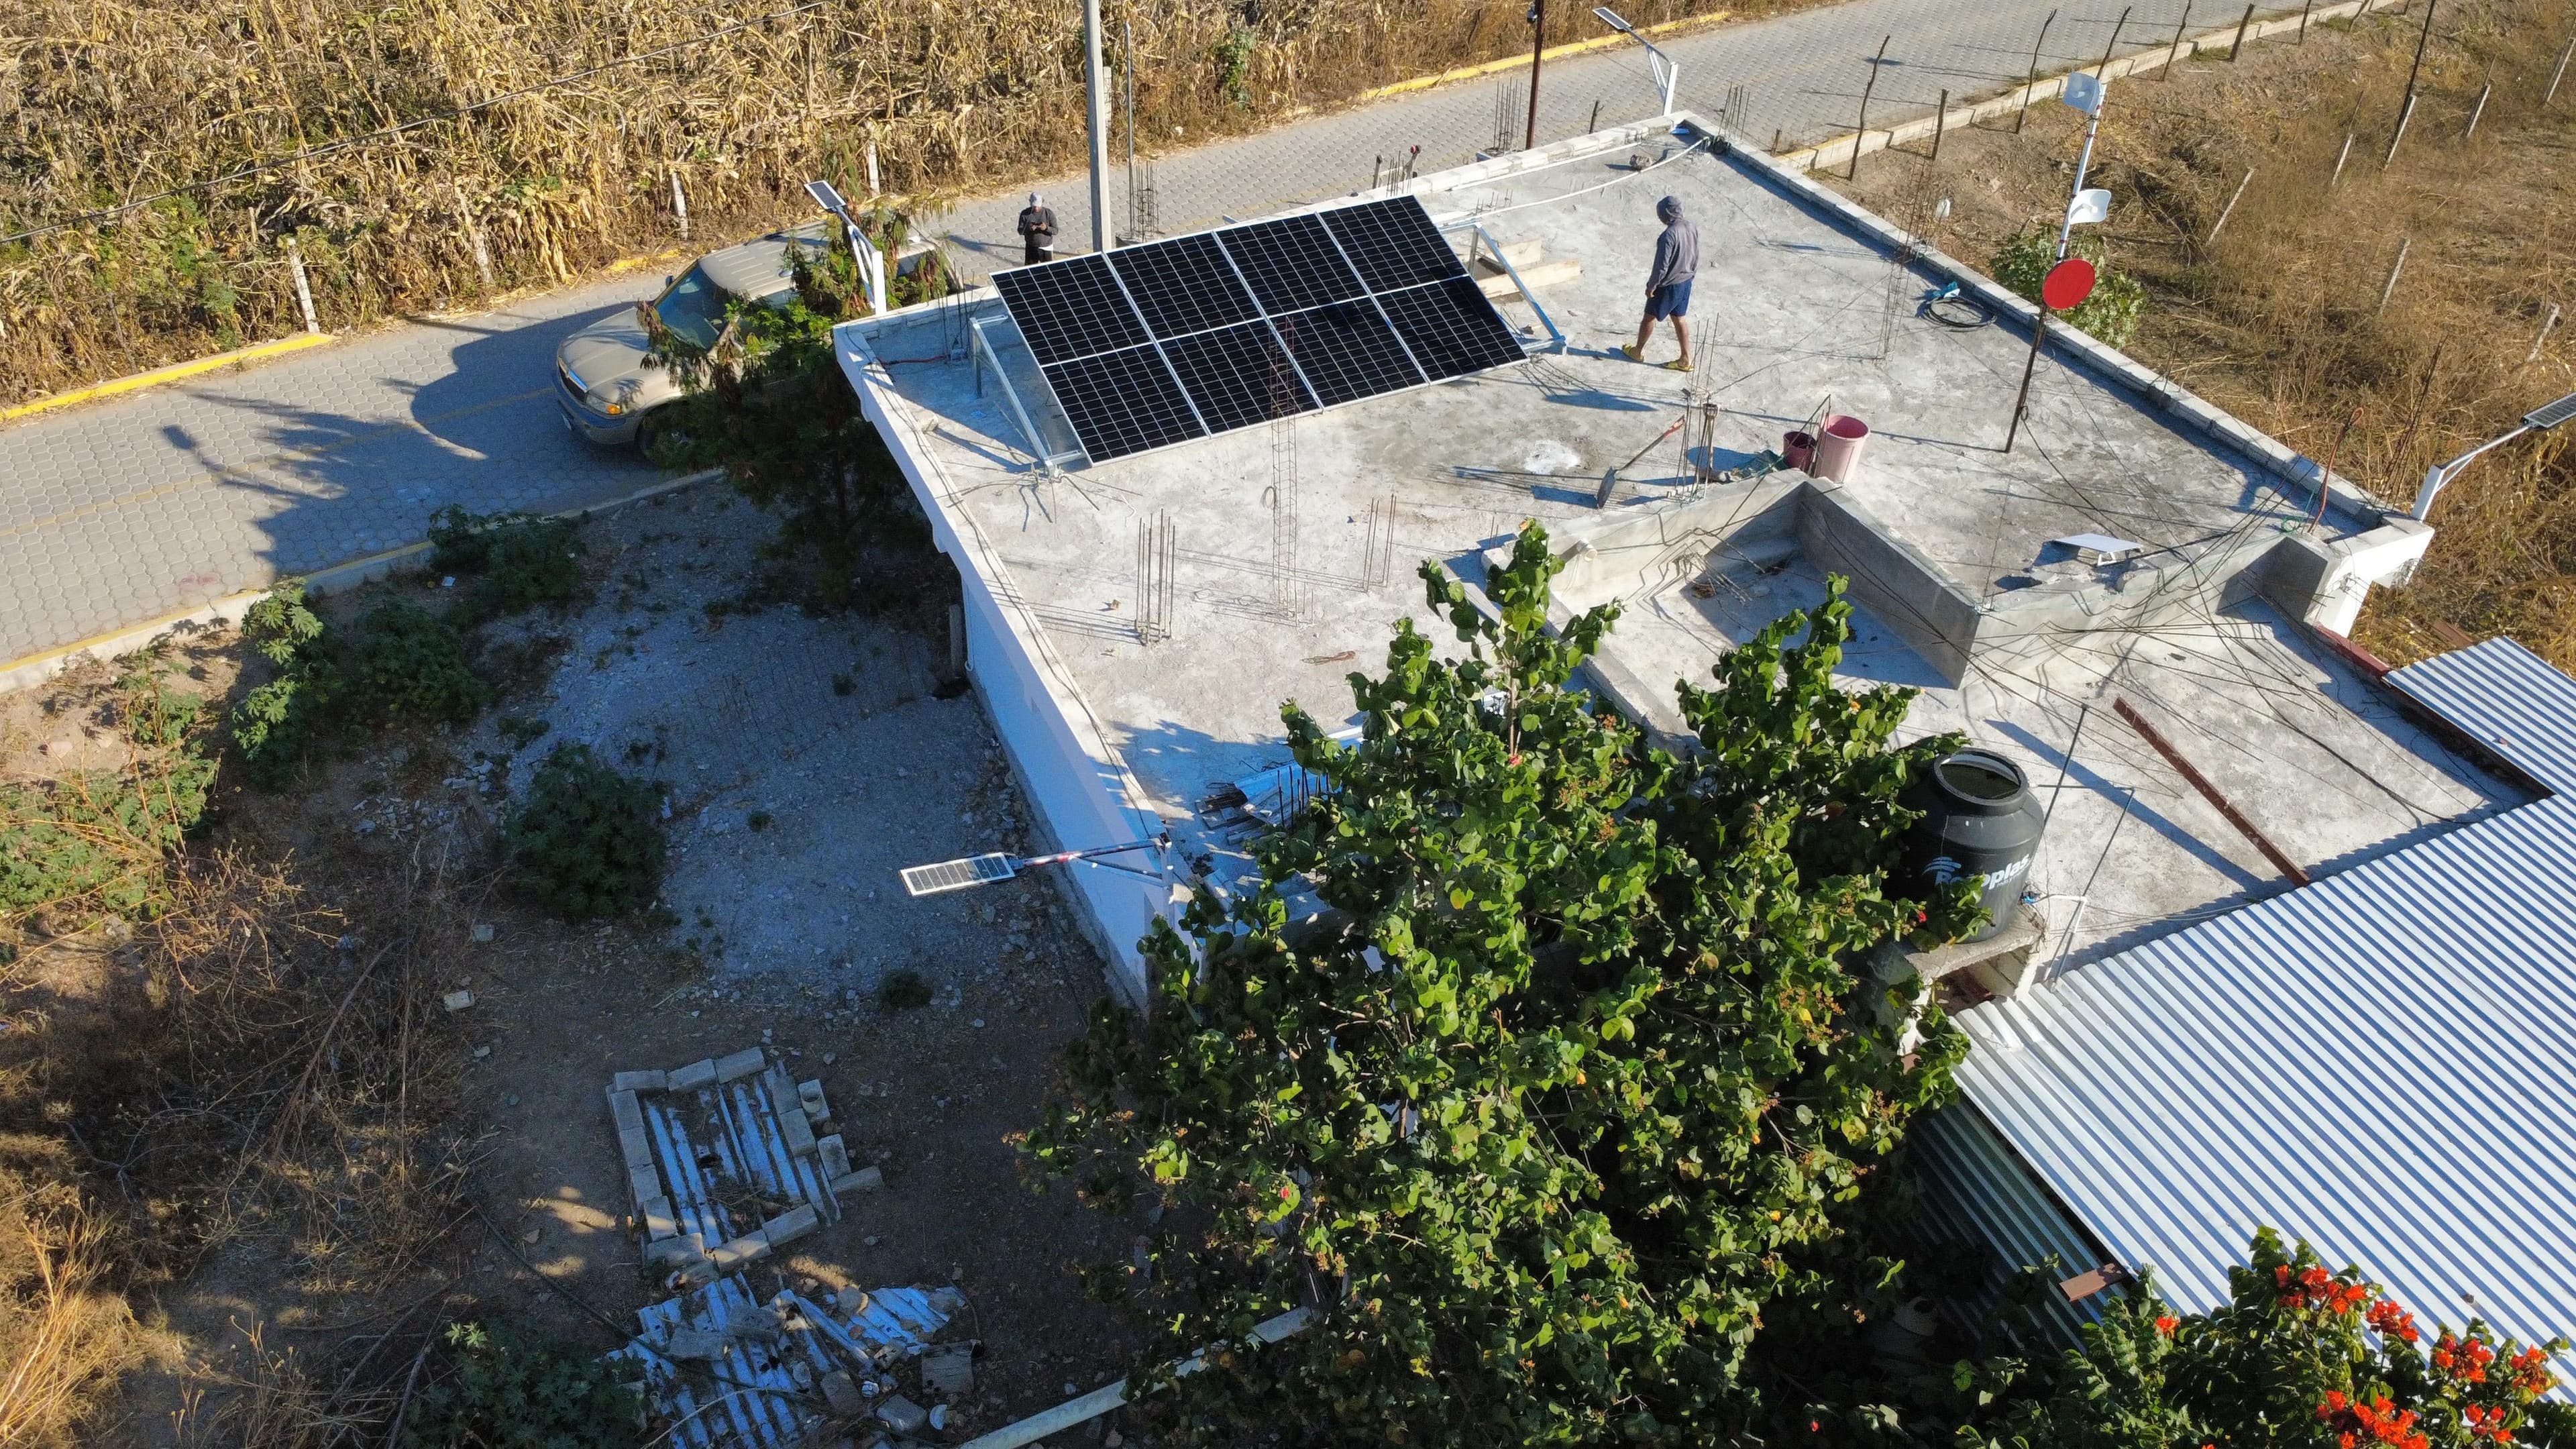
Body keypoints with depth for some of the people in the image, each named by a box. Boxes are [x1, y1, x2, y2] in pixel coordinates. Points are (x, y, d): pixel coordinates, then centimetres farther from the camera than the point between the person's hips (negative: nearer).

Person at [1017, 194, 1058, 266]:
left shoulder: (1049, 214, -10)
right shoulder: (1025, 214, -7)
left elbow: (1055, 231, -10)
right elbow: (1020, 231, -6)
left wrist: (1046, 228, -32)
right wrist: (1028, 228, -30)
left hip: (1046, 248, -1)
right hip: (1031, 248, 1)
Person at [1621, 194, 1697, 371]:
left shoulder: (1669, 235, -28)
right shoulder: (1693, 229, -3)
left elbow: (1661, 266, -24)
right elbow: (1696, 258, 8)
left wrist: (1651, 285, -12)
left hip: (1668, 285, -7)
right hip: (1686, 283, 7)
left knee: (1650, 317, 13)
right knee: (1679, 319, 18)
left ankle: (1638, 352, 30)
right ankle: (1685, 360, 20)